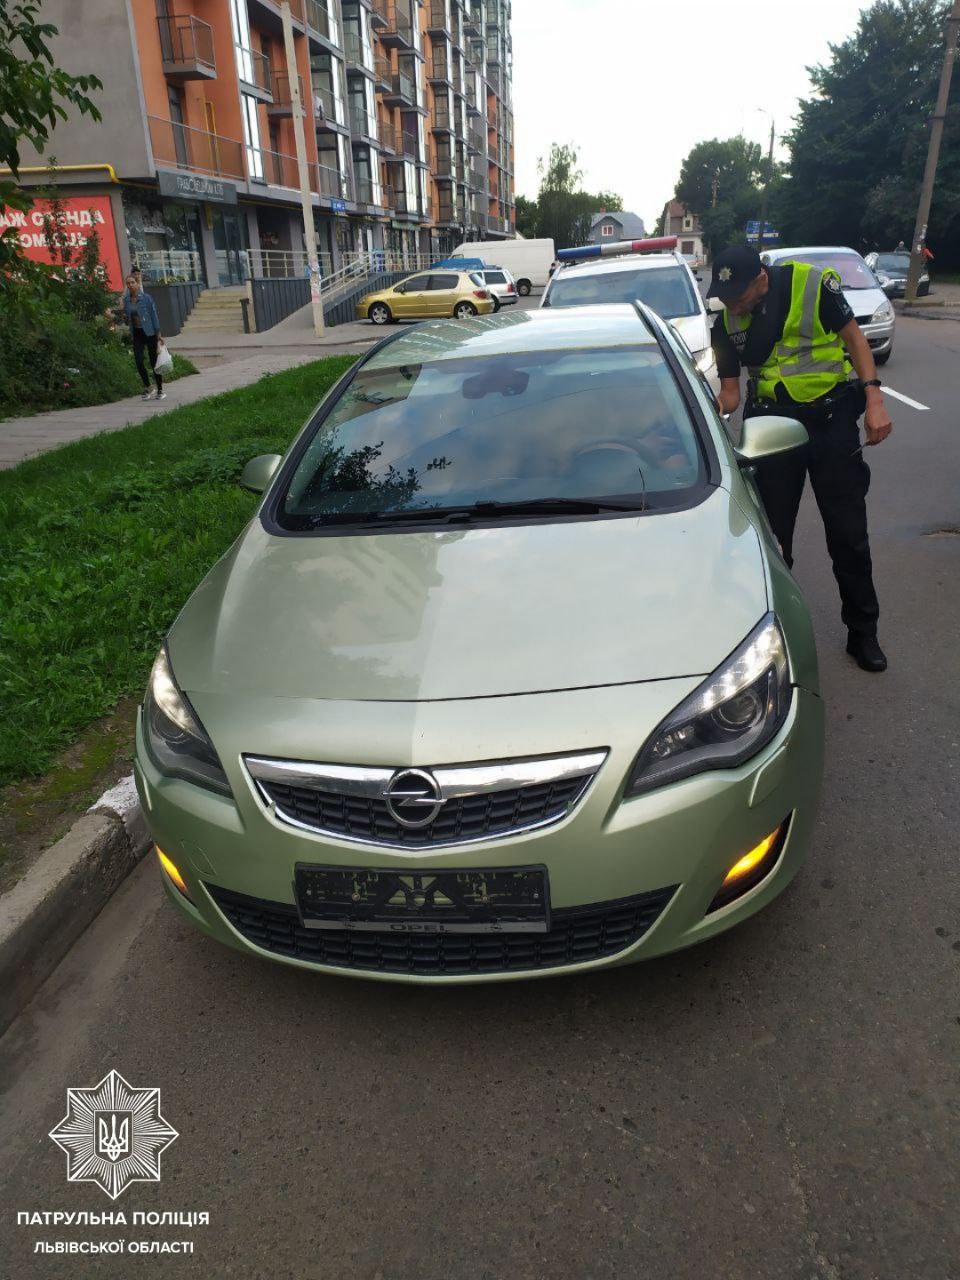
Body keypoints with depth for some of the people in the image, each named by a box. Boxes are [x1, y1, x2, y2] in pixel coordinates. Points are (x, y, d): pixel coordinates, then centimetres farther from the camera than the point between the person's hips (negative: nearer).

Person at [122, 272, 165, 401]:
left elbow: (154, 315, -6)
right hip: (136, 334, 4)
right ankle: (147, 389, 10)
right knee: (139, 361, -6)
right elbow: (127, 319, 14)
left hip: (149, 332, -4)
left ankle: (160, 390, 12)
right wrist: (124, 317, -9)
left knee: (154, 362, 1)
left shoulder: (146, 298, -8)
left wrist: (158, 334, -8)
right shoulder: (126, 300, 5)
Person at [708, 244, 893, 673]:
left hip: (831, 417, -2)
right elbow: (730, 390, 4)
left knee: (849, 533, 3)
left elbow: (853, 336, -2)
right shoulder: (727, 321, -2)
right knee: (772, 533, 7)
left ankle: (863, 633, 18)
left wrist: (874, 399, -10)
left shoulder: (813, 284, -12)